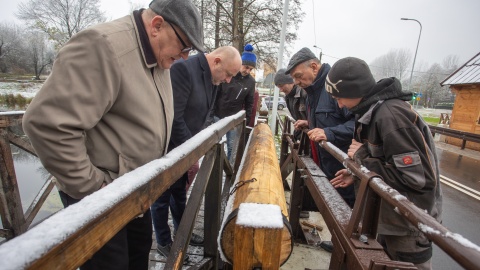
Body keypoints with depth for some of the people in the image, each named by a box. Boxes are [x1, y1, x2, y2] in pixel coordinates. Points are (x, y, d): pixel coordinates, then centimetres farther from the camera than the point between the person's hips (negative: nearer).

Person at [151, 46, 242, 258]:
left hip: (185, 148, 8)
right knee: (163, 196, 10)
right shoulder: (183, 69, -24)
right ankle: (163, 242, 30)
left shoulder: (211, 78, 4)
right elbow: (174, 117, -27)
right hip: (167, 148, -8)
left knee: (179, 192, 22)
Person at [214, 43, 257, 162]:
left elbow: (249, 103, 7)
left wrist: (247, 120, 4)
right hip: (217, 115, -1)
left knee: (231, 146, 8)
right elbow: (214, 93, -5)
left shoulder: (251, 81, 0)